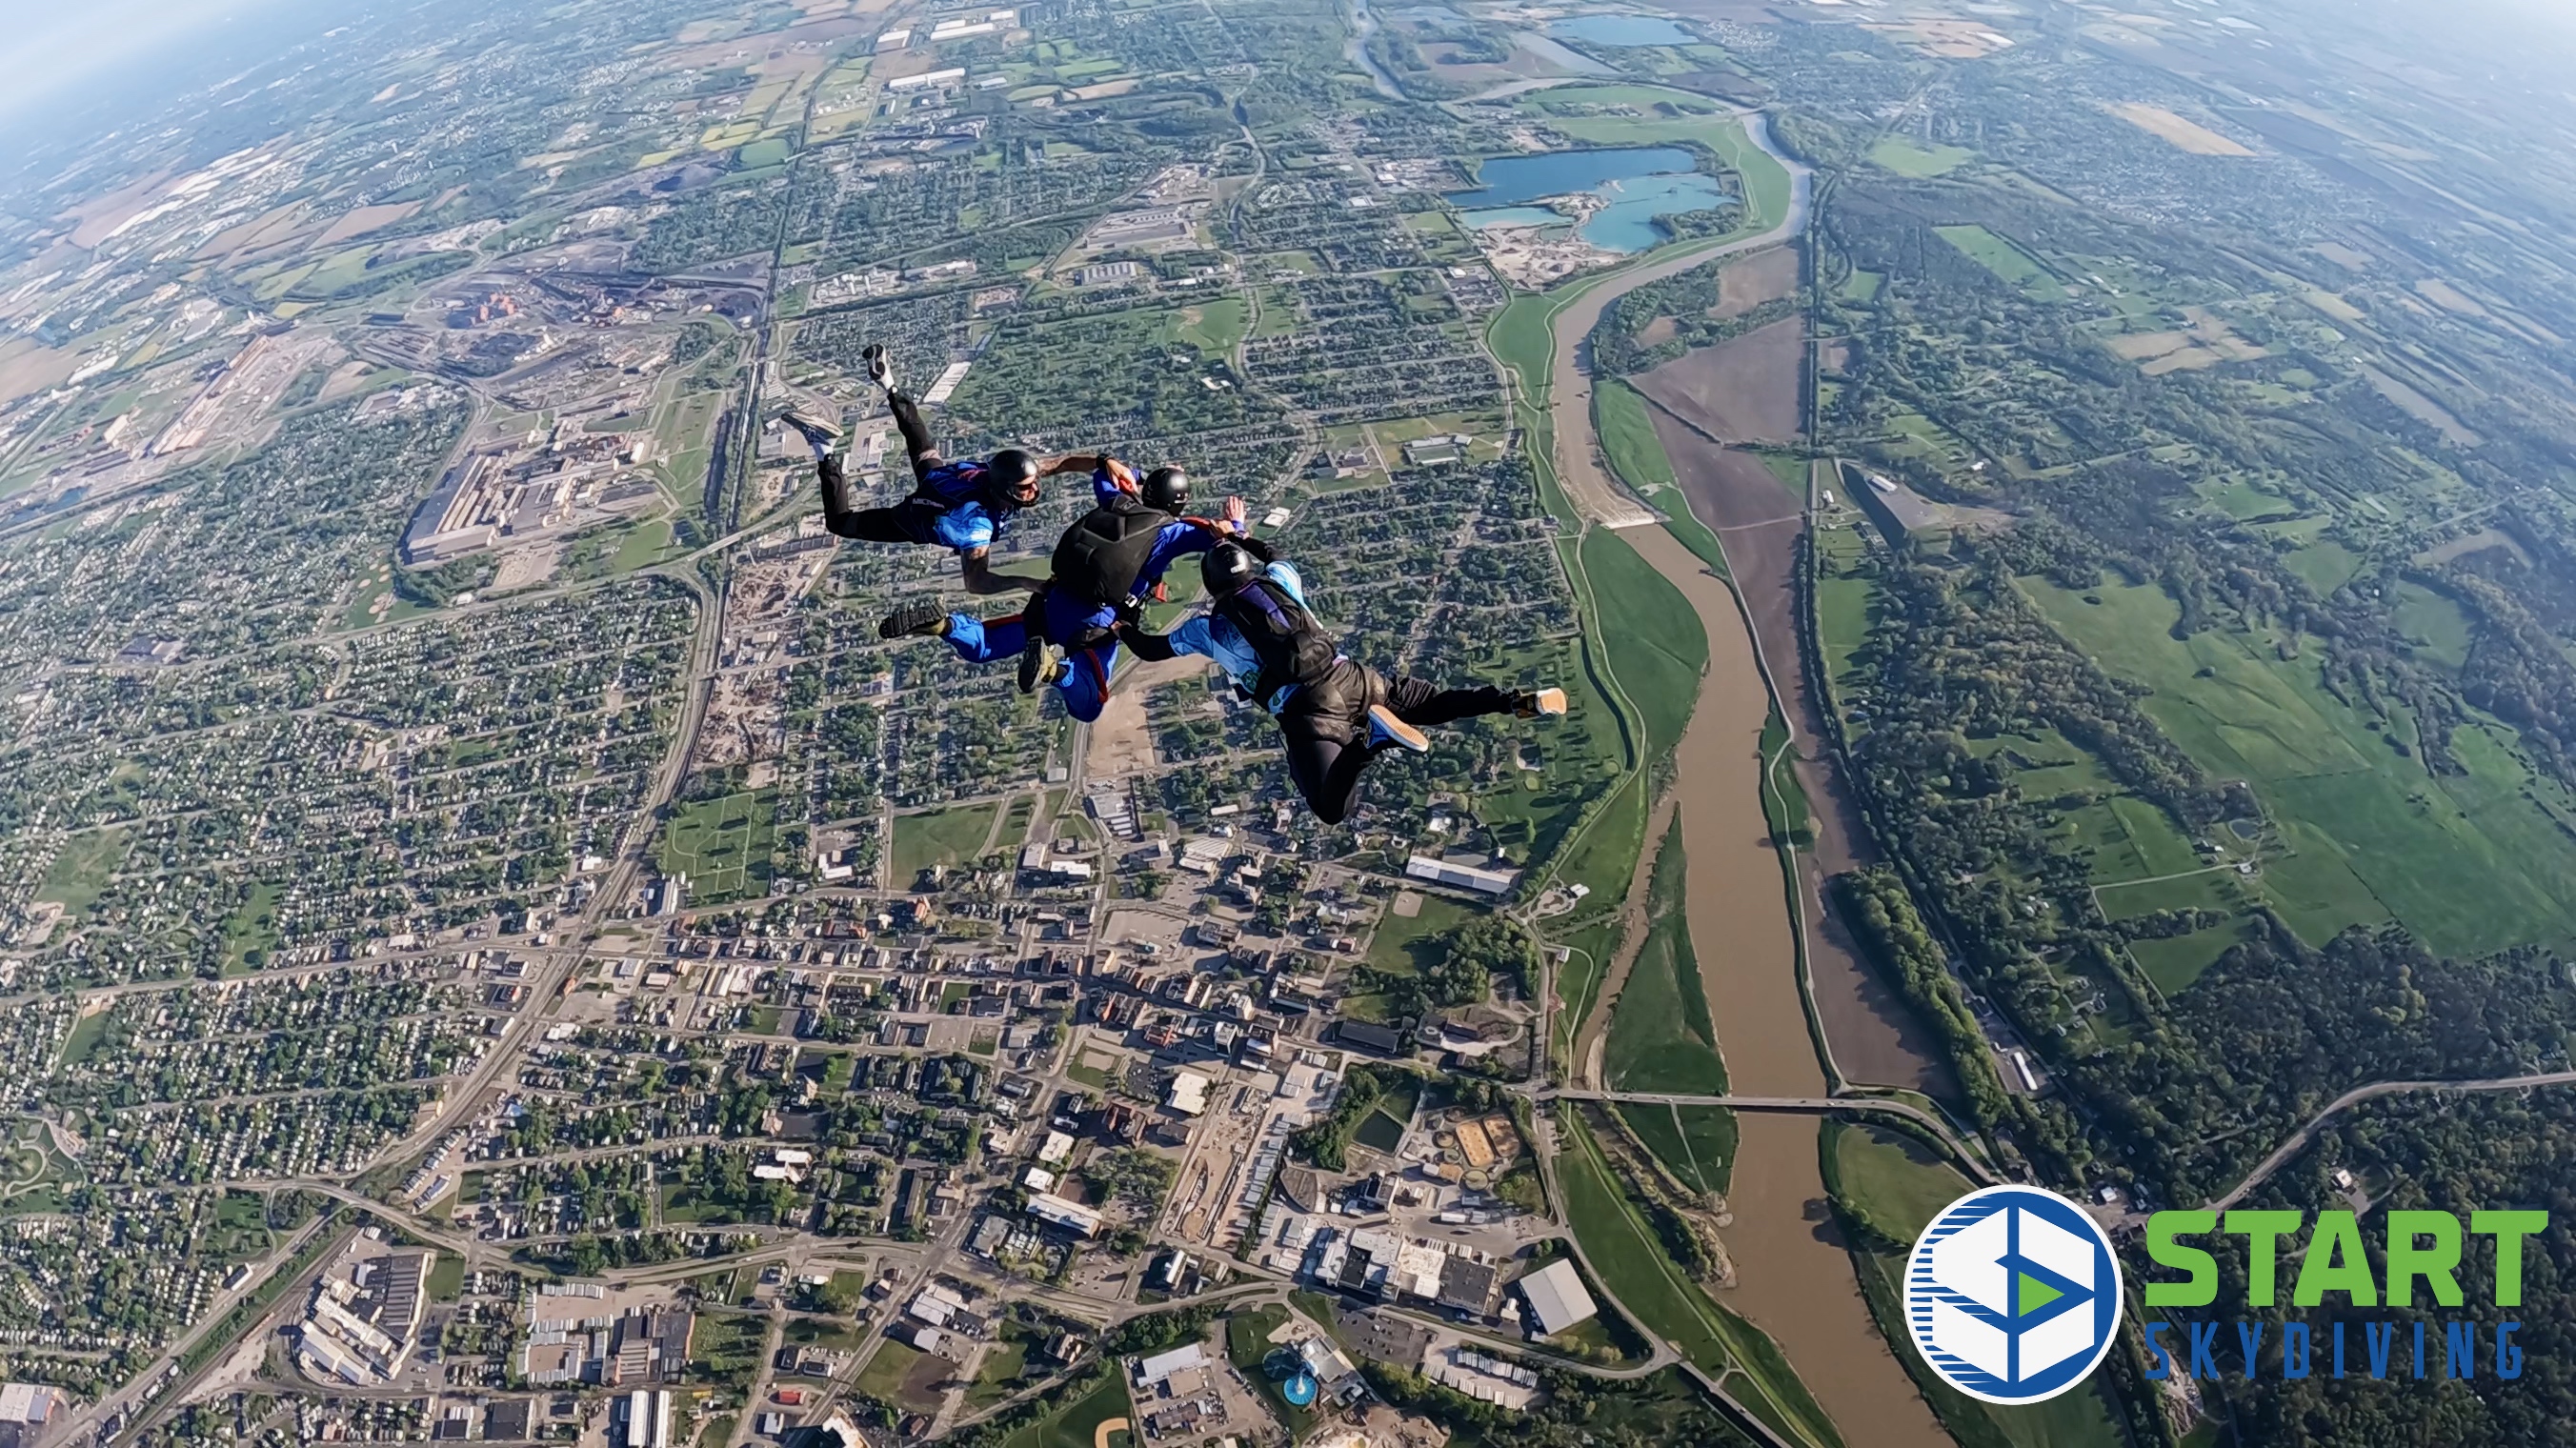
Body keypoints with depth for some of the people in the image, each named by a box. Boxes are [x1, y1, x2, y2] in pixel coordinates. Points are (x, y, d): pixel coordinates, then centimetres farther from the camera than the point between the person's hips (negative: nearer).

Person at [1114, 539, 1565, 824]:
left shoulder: (1208, 627, 10)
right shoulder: (1281, 581, 19)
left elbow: (1152, 649, 24)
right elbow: (1276, 557, 46)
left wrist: (1123, 627, 44)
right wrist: (1241, 536, 55)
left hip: (1305, 710, -5)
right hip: (1350, 678, 5)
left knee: (1333, 810, -10)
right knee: (1433, 703, 21)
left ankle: (1370, 739, -35)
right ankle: (1523, 701, -1)